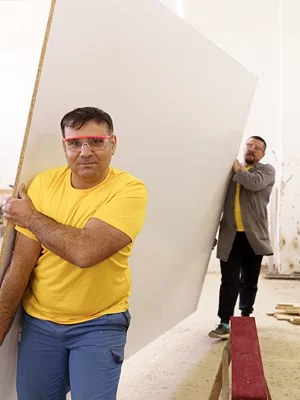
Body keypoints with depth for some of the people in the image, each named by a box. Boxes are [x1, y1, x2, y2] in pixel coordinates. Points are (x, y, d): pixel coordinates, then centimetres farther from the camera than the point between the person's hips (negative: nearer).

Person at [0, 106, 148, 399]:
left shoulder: (129, 190, -17)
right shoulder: (43, 183, -6)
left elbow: (84, 251, -31)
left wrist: (30, 217, -16)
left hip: (100, 323, -3)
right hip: (39, 320, 4)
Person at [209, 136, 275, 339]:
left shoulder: (267, 170, 6)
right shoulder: (231, 171, 12)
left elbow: (254, 183, -19)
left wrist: (237, 171, -3)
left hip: (253, 236, -1)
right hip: (230, 236, 1)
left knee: (249, 281, 9)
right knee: (229, 281, -4)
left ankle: (245, 318, 25)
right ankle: (225, 323, -1)